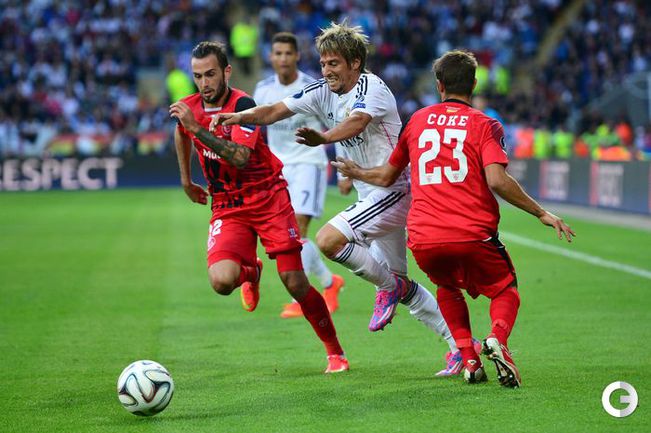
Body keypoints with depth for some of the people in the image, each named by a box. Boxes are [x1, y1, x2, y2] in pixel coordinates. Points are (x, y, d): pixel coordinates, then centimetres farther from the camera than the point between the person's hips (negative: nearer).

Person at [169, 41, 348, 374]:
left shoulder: (242, 105, -18)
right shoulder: (189, 107, 0)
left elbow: (240, 158, -33)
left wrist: (196, 127, -36)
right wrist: (186, 180, 27)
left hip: (269, 199, -4)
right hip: (227, 207, 4)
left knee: (295, 283, -7)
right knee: (221, 281, -22)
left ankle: (335, 352, 13)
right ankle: (250, 272, 16)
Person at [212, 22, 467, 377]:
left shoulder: (371, 87, -16)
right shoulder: (323, 92, 7)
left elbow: (356, 122, -37)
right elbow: (275, 111, 0)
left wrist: (322, 138, -55)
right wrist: (240, 116, -18)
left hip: (392, 191, -9)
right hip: (373, 197, 9)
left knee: (328, 239, -24)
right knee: (398, 283, 11)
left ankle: (388, 286, -3)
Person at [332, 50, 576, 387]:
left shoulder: (418, 121, 15)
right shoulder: (484, 125, 3)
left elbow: (386, 176, 26)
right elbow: (497, 181, -12)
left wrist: (355, 173, 47)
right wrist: (541, 213, -4)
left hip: (423, 239, 3)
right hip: (474, 233, -3)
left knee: (448, 287, 30)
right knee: (505, 290, 17)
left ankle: (468, 357, 10)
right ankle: (497, 338, -16)